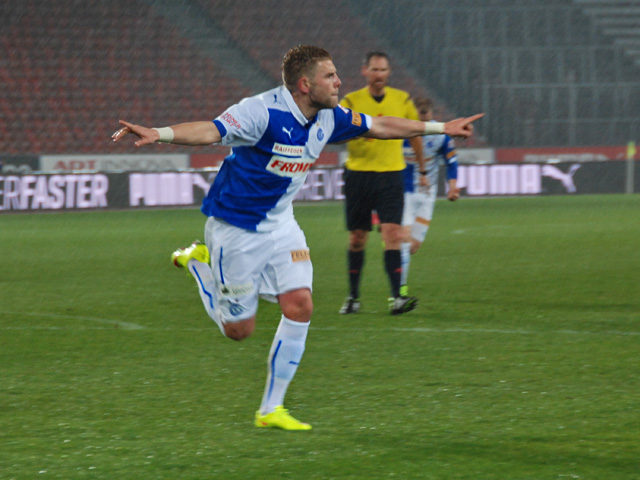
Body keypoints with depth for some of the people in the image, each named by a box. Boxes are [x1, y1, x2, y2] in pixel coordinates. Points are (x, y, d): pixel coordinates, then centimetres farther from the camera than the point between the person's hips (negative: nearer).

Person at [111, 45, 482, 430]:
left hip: (280, 225, 7)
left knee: (299, 306, -9)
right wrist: (159, 134, -57)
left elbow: (379, 126, 13)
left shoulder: (328, 118, -2)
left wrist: (439, 127, 20)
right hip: (236, 228, -7)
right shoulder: (263, 112, -26)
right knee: (239, 329, 1)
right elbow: (211, 130, -39)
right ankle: (199, 262, 27)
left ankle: (271, 410, 2)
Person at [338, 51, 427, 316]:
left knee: (392, 234, -13)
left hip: (390, 174, 0)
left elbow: (415, 135, 17)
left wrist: (422, 169, 23)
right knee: (357, 238, 5)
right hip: (358, 173, 0)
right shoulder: (351, 102, -1)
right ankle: (353, 296, 19)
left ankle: (396, 297, -18)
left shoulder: (402, 100, 5)